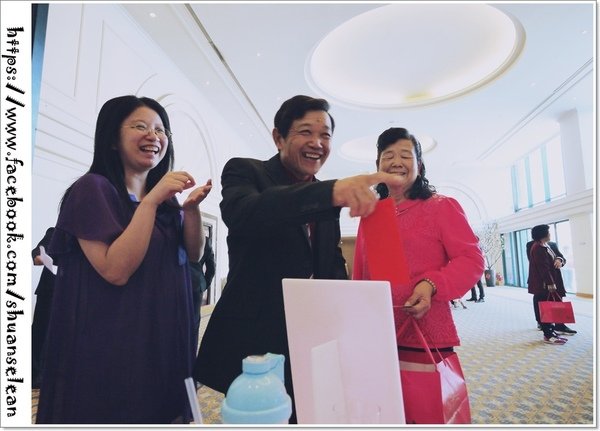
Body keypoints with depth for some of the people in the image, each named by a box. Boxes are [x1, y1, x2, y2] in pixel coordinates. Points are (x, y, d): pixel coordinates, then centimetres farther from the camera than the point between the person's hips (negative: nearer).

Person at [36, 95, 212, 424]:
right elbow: (116, 270, -23)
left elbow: (193, 254, 5)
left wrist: (191, 208, -11)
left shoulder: (165, 199, 9)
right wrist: (150, 201, -26)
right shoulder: (92, 189, -13)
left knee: (165, 412, 18)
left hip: (163, 337, 7)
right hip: (111, 342, -6)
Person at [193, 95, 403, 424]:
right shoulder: (245, 171, -8)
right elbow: (241, 215, -32)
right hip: (253, 343, -5)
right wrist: (330, 192, -44)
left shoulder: (327, 198, 8)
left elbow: (333, 266, 13)